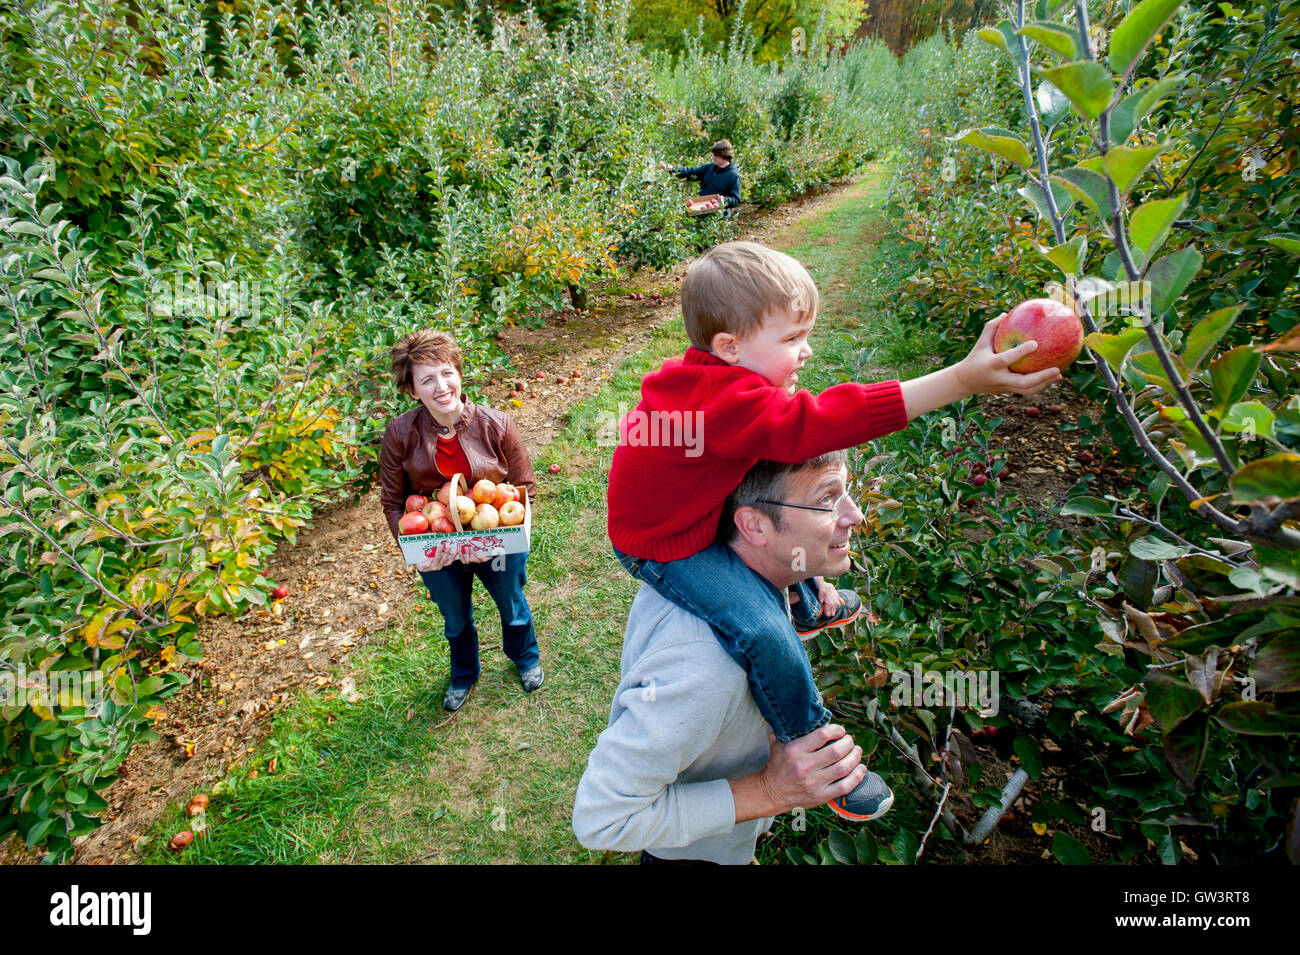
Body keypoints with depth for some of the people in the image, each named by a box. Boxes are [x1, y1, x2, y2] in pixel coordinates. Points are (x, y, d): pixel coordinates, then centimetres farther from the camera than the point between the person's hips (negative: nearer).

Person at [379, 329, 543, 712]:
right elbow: (392, 502, -8)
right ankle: (463, 674, 59)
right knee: (456, 620, 26)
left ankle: (525, 658, 60)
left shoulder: (496, 426, -21)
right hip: (436, 552, 1)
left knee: (513, 607, 25)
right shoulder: (400, 433, -18)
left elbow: (525, 487, -12)